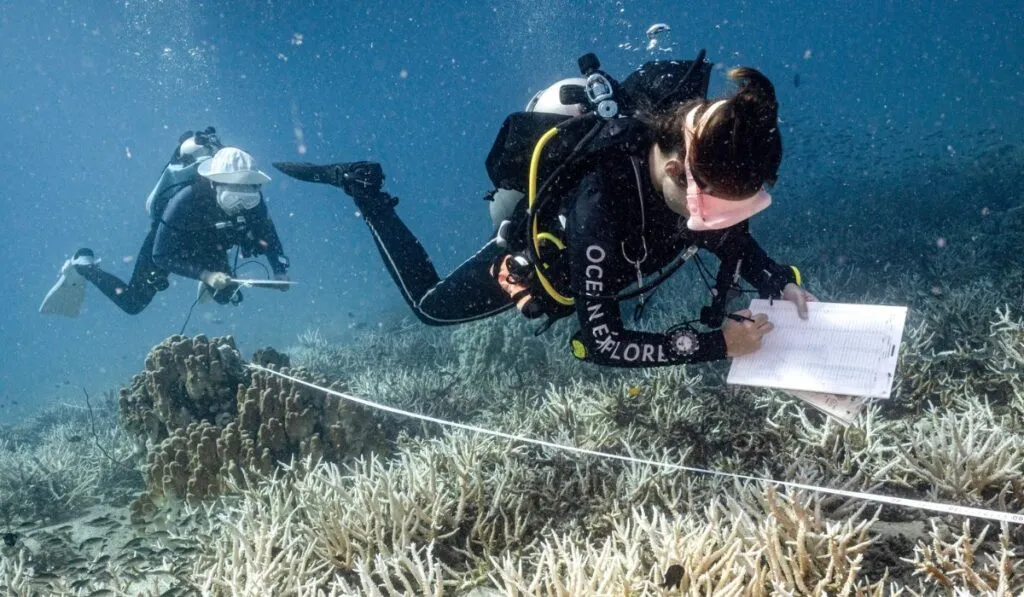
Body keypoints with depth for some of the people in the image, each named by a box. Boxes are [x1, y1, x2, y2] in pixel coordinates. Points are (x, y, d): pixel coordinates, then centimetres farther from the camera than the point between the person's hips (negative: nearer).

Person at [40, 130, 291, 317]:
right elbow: (162, 255, -37)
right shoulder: (186, 199, -43)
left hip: (208, 242, 4)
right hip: (167, 239, -4)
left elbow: (267, 233, -17)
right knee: (132, 303, 6)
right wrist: (206, 274, -48)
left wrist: (280, 271, -33)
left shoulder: (250, 197, -31)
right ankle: (81, 267, 28)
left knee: (225, 294, 6)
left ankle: (208, 288, 41)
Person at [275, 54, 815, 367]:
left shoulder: (704, 168, -28)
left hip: (599, 266, 6)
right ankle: (363, 189, 28)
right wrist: (714, 343, -43)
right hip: (532, 258, -5)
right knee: (430, 305, 20)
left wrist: (779, 282, -25)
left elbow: (735, 240, -7)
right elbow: (601, 343, -43)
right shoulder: (602, 201, -48)